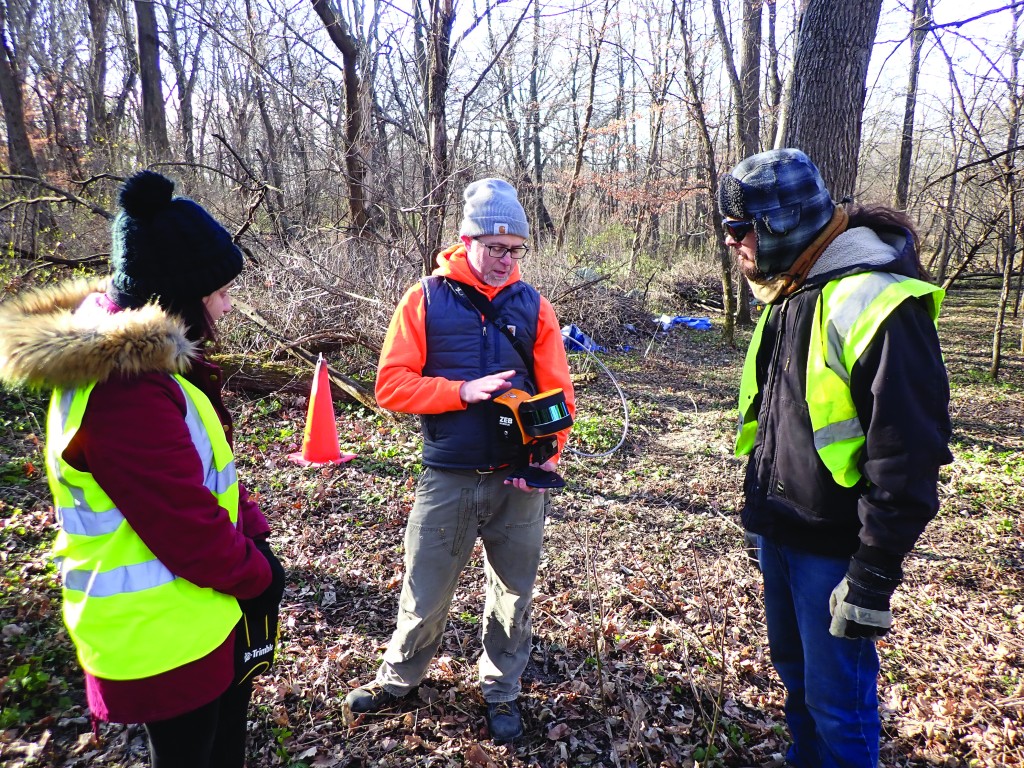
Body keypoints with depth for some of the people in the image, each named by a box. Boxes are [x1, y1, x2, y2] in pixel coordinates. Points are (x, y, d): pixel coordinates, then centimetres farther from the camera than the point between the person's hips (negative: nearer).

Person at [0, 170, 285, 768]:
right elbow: (186, 525, -27)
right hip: (163, 636, -9)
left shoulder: (136, 354, 2)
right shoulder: (127, 388, -30)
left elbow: (207, 473, 7)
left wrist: (255, 537, 0)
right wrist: (255, 577, -11)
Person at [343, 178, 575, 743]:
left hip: (518, 482, 2)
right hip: (447, 479, -1)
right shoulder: (426, 299, -2)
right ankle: (398, 678, 40)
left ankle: (501, 692, 39)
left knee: (513, 594, 16)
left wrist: (547, 453, -15)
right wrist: (462, 391, -18)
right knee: (425, 595, 12)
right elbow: (390, 384, -7)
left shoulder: (533, 306, 3)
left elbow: (557, 392, 1)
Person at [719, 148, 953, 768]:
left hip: (834, 547, -8)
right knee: (795, 670, 24)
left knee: (839, 700, 7)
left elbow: (908, 455, -22)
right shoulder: (787, 296, 8)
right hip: (779, 533, 8)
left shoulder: (876, 304, -21)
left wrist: (874, 577, -20)